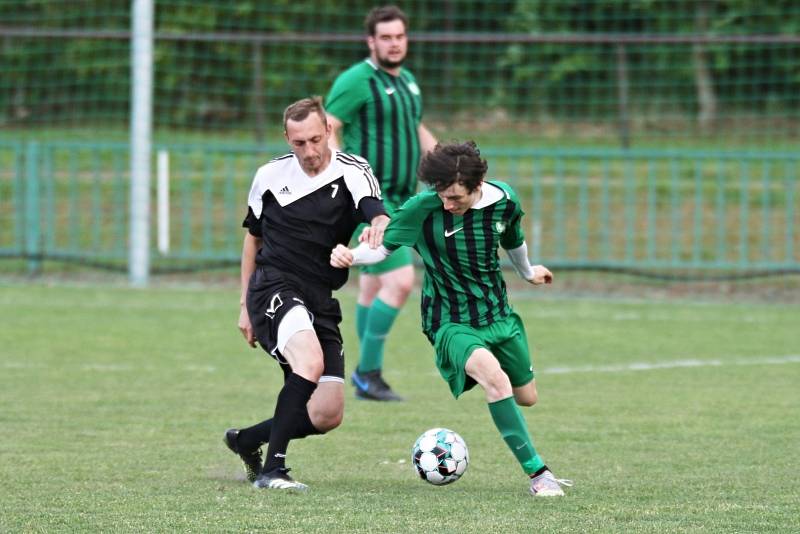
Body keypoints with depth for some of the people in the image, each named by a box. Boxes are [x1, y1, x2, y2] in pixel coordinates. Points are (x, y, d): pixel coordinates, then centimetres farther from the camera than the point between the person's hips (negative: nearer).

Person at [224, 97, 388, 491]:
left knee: (328, 415, -3)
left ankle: (246, 441, 23)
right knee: (310, 361, -32)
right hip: (274, 286, -3)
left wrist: (379, 226, -47)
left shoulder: (352, 173, -2)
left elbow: (376, 214, -22)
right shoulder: (271, 176, 4)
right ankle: (272, 469, -29)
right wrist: (245, 305, 16)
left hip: (320, 302, 3)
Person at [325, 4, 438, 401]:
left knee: (373, 288, 13)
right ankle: (368, 372, -9)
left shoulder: (407, 80, 15)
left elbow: (417, 131, 27)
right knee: (400, 281, -18)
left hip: (399, 200, 9)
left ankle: (366, 380, 18)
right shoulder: (357, 81, -12)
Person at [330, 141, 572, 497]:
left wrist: (527, 272, 33)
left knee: (526, 397, 15)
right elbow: (384, 245, -13)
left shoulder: (503, 200, -9)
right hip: (451, 323, -5)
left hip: (499, 314, 5)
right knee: (494, 376, -31)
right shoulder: (423, 208, -21)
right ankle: (538, 473, -24)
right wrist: (351, 256, -34)